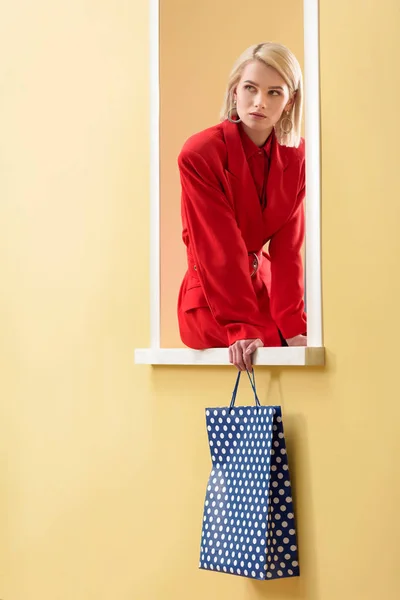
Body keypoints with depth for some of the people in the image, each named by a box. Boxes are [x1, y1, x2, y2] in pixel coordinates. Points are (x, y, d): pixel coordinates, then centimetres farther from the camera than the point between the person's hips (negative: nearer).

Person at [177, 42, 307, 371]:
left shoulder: (296, 155, -2)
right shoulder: (200, 153, -18)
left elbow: (288, 246, -7)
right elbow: (219, 248, -23)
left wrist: (294, 325, -17)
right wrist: (243, 329, -30)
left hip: (261, 285, 6)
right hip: (210, 301, -6)